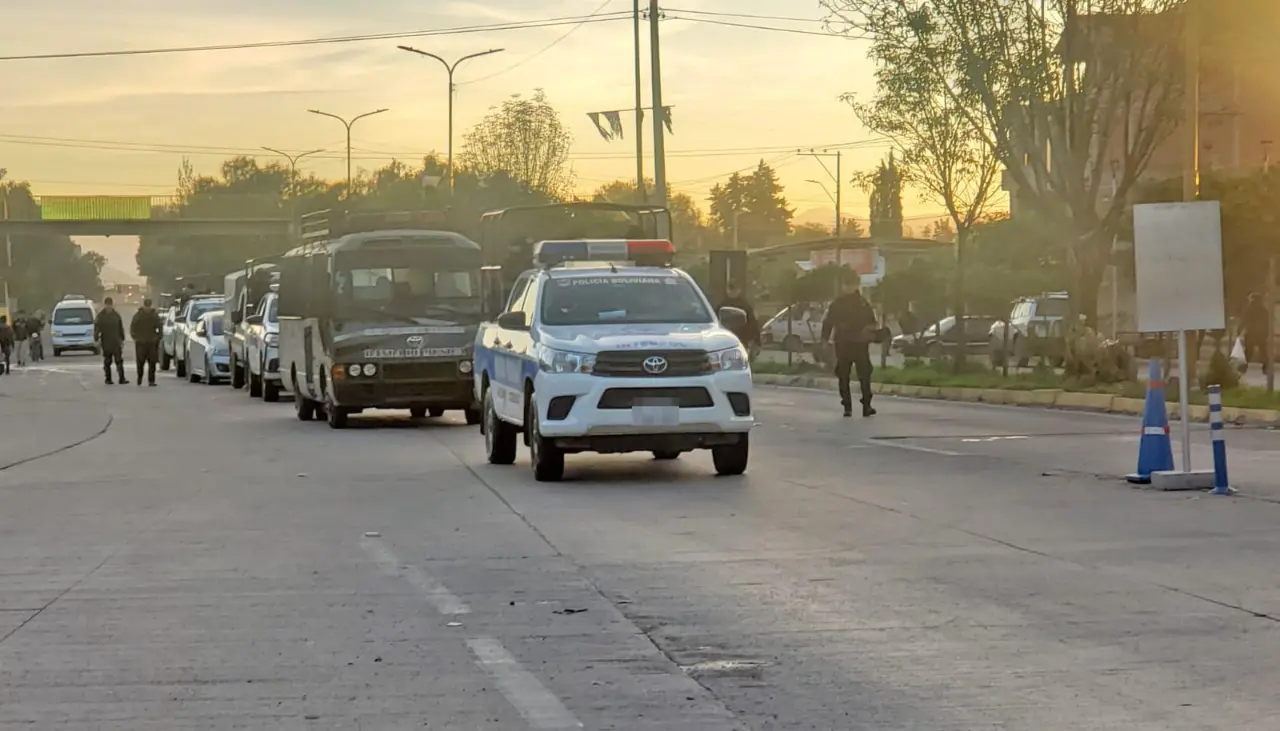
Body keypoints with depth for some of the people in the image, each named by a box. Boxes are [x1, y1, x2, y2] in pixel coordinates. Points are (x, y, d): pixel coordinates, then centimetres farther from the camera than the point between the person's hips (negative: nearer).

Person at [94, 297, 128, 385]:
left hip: (116, 342, 1)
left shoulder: (116, 315, 8)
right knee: (107, 362, 4)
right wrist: (96, 339, -13)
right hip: (105, 343, -1)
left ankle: (122, 378, -10)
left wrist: (122, 339, 14)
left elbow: (121, 328, 15)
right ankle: (108, 379, 11)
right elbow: (96, 328, -3)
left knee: (119, 361, -6)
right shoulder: (100, 316, 0)